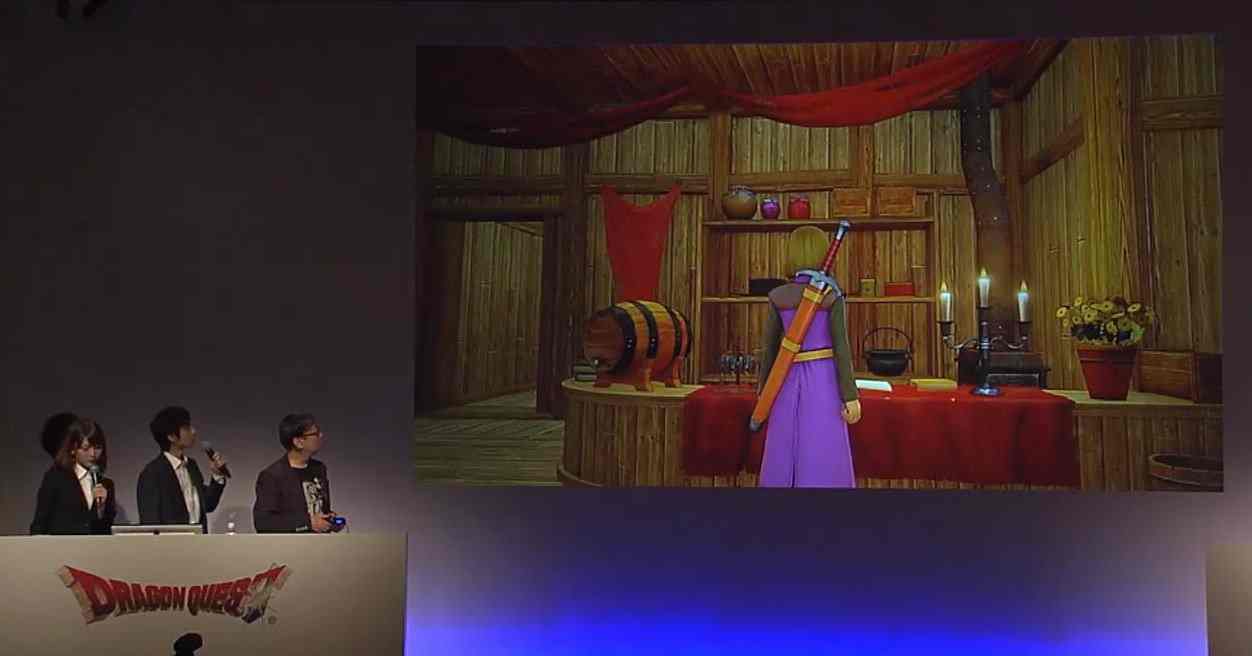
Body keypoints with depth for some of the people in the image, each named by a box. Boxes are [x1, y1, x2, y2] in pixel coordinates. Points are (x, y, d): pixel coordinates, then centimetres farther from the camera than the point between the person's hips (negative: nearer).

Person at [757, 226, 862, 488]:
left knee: (784, 457, 11)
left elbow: (769, 347, 4)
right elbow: (841, 348, -11)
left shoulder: (778, 297, 1)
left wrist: (763, 391, 14)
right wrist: (850, 396, -8)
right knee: (823, 459, 2)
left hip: (790, 383, 3)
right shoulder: (832, 296, -8)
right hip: (823, 382, -3)